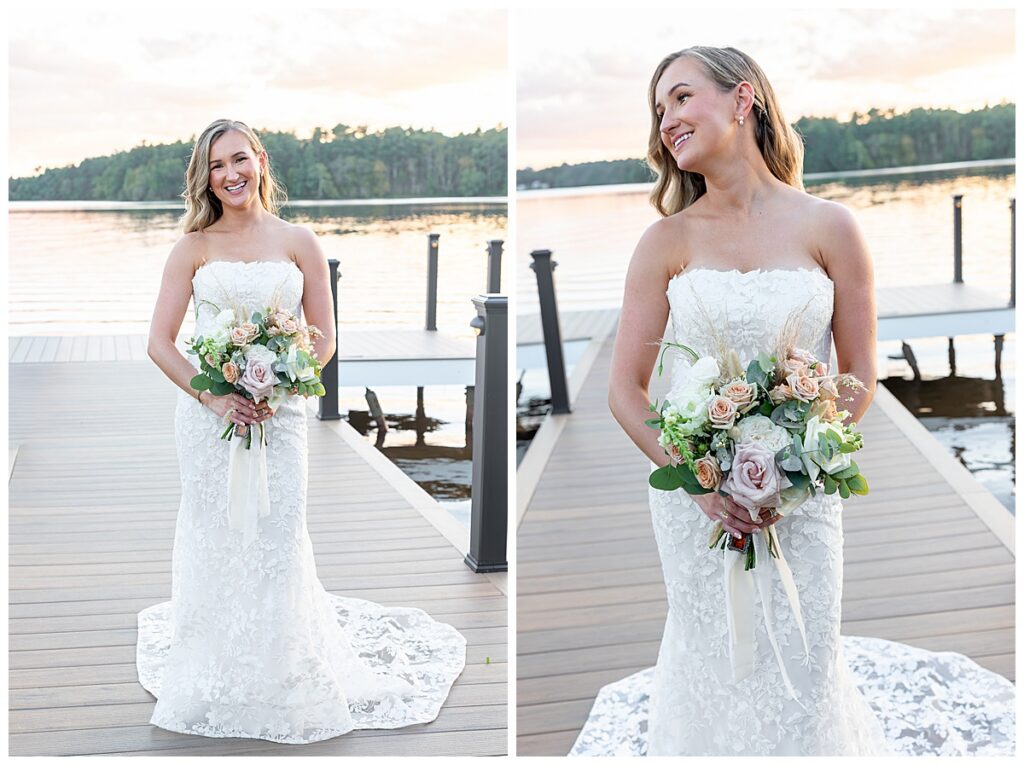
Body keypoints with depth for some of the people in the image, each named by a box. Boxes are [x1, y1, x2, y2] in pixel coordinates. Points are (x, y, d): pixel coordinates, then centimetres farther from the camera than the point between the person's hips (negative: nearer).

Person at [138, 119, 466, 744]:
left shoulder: (299, 243, 4)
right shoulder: (195, 246, 4)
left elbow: (324, 340, 4)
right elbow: (161, 342, 1)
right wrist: (213, 396, -13)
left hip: (279, 414, 0)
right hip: (207, 414, 1)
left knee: (276, 544, -1)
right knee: (212, 544, 5)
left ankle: (281, 685, 16)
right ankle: (212, 681, 20)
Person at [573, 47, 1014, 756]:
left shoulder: (829, 228, -4)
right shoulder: (668, 241, -3)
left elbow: (859, 376, 0)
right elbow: (625, 391, -3)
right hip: (692, 492, 1)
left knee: (802, 667, 7)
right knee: (711, 661, 10)